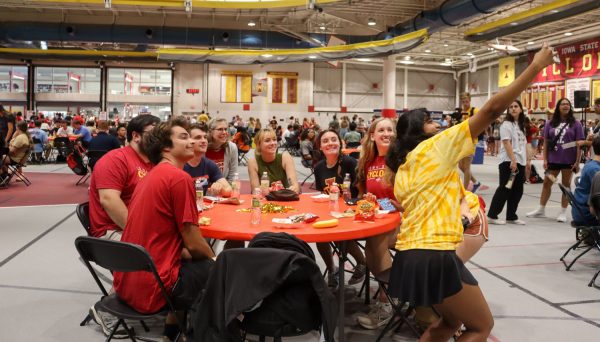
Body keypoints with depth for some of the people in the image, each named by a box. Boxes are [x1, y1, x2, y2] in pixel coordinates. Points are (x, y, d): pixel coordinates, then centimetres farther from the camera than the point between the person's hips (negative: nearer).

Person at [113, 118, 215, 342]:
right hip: (150, 287, -9)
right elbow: (193, 244, -14)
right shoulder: (179, 177, -14)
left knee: (193, 261, 28)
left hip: (126, 283, 9)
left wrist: (207, 256, 12)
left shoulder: (152, 176, 14)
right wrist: (214, 259, 6)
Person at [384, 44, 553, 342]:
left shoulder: (401, 169, 17)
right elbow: (493, 109, -7)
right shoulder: (436, 146, -4)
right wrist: (536, 65, -1)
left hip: (409, 255, 8)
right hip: (434, 257, -8)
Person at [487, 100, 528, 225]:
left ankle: (511, 216, 17)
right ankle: (492, 215, 0)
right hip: (508, 162, -8)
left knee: (517, 190, 8)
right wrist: (513, 160, -22)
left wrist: (526, 161, 15)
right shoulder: (506, 124, -7)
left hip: (520, 162, 8)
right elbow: (507, 143, -15)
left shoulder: (522, 126, 18)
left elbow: (524, 144, 20)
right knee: (504, 189, -7)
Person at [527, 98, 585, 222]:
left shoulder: (575, 124, -2)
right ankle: (541, 210, 20)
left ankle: (563, 212, 15)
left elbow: (579, 144, -4)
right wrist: (545, 159, 0)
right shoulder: (550, 124, 4)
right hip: (553, 159, 3)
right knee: (547, 183, 8)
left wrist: (577, 162, -10)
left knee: (566, 184, 7)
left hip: (568, 160, -2)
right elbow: (546, 142, 6)